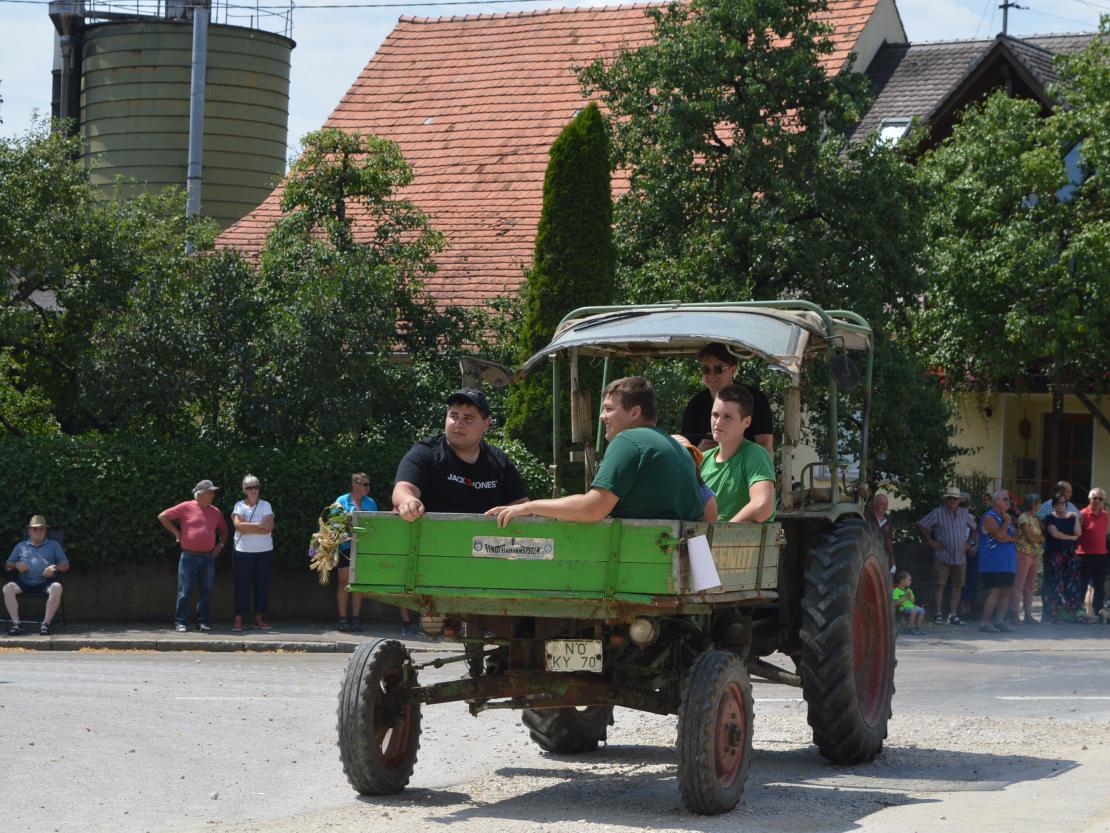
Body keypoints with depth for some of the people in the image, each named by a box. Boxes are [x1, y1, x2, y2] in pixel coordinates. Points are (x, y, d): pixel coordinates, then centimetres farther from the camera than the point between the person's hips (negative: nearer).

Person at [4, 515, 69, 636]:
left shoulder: (54, 545, 22)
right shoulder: (21, 546, 26)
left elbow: (65, 565, 13)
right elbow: (8, 564, 20)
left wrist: (55, 567, -10)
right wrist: (17, 565, -4)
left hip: (45, 583, -1)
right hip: (24, 583, 1)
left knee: (56, 587, -36)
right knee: (8, 588, -29)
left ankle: (46, 623, -33)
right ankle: (16, 623, -28)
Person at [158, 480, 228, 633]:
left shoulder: (215, 512, 12)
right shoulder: (186, 507, -3)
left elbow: (224, 530, 28)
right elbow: (162, 517, -3)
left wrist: (220, 544, 13)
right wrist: (176, 533, -4)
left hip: (208, 557, 4)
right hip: (189, 557, -4)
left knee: (206, 592, 6)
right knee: (184, 592, -2)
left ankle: (203, 622, 12)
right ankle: (181, 623, 2)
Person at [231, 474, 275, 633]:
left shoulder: (265, 505, 4)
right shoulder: (239, 506, 2)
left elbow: (269, 527, -10)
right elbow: (238, 525, -15)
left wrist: (247, 528, -13)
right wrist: (259, 525, -13)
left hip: (264, 551, 2)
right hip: (244, 552, -2)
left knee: (262, 584, 4)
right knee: (242, 585, -3)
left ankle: (259, 619, 11)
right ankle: (238, 620, -1)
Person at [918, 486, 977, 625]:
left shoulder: (964, 513, 10)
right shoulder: (938, 513, -2)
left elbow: (975, 528, 23)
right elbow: (920, 526, -2)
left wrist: (969, 543, 12)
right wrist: (930, 541, -6)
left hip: (960, 557, 4)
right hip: (942, 557, -4)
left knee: (957, 586, 5)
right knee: (940, 586, -5)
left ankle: (953, 615, 10)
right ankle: (939, 615, -3)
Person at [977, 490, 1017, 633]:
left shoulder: (1006, 517, 20)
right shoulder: (990, 517, -8)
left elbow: (1016, 536, 15)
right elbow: (999, 535, -19)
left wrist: (1008, 538, -6)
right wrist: (1007, 522, -8)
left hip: (1007, 562, 9)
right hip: (993, 562, -9)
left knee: (1007, 591, 6)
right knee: (995, 591, -13)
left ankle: (999, 620, 11)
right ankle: (984, 622, -10)